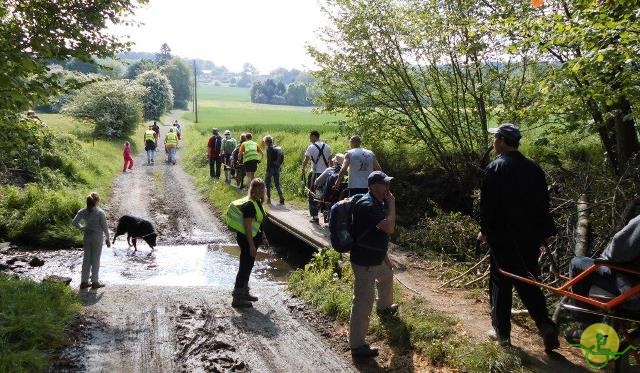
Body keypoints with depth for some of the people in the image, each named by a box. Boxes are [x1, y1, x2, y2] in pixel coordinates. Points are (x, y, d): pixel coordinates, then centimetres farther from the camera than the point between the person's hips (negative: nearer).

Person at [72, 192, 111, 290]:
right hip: (97, 238, -4)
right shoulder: (100, 213, -16)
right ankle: (95, 282, 16)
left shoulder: (83, 212, -4)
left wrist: (83, 228, 7)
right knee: (95, 260, 7)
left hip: (87, 238, 4)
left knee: (86, 259, 13)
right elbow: (104, 227, -11)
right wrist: (107, 239, 0)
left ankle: (84, 282, 19)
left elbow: (74, 222, -7)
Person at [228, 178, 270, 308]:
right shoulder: (249, 205, -21)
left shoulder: (257, 202, 10)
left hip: (253, 237, 10)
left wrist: (262, 238, 23)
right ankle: (237, 298, 3)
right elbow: (247, 226, -23)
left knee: (247, 267, 19)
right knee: (245, 267, -4)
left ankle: (244, 292, 32)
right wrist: (252, 245, -23)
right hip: (247, 239, -10)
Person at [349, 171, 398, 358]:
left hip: (376, 258, 11)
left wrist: (385, 257, 22)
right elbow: (389, 228, -32)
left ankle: (384, 307, 61)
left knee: (387, 276, 35)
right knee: (363, 302, -4)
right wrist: (392, 203, -20)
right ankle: (357, 345, 6)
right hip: (364, 262, -11)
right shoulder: (367, 205, -25)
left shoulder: (377, 203, 7)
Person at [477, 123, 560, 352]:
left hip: (503, 237, -5)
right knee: (528, 282, 12)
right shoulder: (534, 168, 7)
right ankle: (546, 326, -3)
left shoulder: (495, 168, -11)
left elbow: (488, 204, -13)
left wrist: (485, 230, -1)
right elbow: (543, 202, 11)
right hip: (530, 236, 5)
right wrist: (545, 231, 17)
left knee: (501, 284, 6)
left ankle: (502, 332, 12)